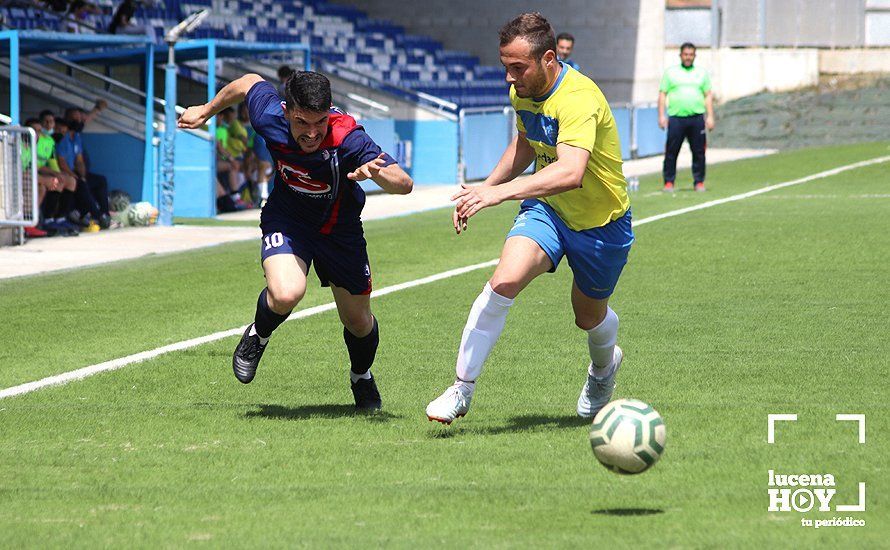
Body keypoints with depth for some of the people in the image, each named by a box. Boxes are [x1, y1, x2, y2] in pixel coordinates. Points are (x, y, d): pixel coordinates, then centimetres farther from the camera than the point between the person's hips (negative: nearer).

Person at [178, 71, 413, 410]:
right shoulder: (269, 118, -27)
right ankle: (258, 336, 6)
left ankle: (362, 377, 48)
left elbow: (405, 184, -38)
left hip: (339, 229, 0)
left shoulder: (348, 140, -35)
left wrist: (376, 173, -59)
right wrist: (206, 111, 12)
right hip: (286, 220, 0)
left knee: (358, 321, 13)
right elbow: (250, 83, -3)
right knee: (286, 294, -30)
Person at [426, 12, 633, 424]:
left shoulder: (578, 99, -32)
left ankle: (604, 366, 55)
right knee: (504, 281, -24)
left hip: (601, 224, -4)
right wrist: (486, 186, 7)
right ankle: (462, 389, -17)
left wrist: (500, 192, -56)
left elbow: (571, 172, -48)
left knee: (590, 318, 17)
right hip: (546, 209, 5)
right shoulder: (522, 93, -6)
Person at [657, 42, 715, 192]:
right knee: (671, 152, -3)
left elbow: (708, 96, 14)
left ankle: (699, 182, 7)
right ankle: (669, 182, 3)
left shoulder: (702, 73, 14)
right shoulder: (670, 72, 10)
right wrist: (661, 116, -2)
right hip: (676, 118, -1)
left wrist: (710, 116, 4)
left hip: (697, 118, 1)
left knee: (699, 152, 0)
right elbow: (662, 95, 8)